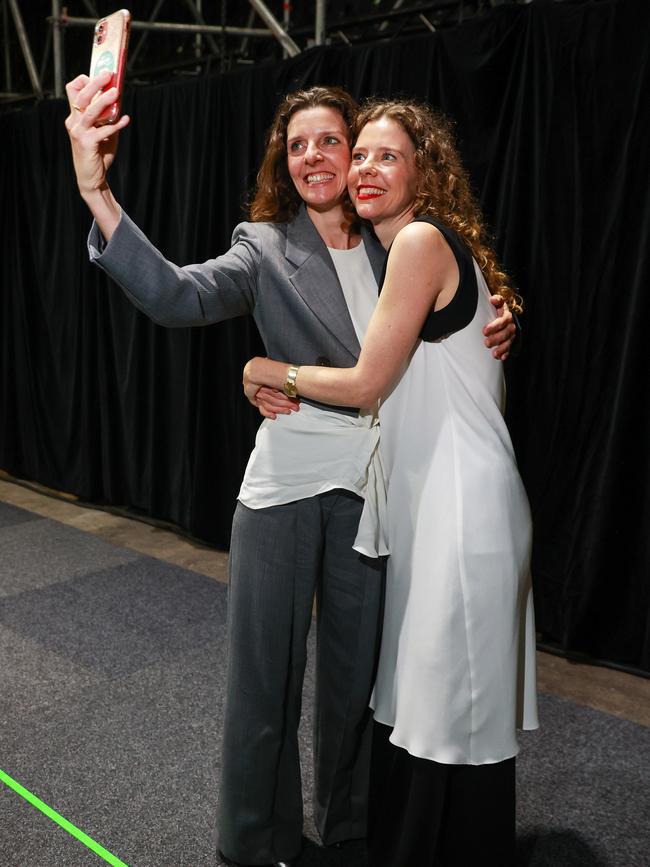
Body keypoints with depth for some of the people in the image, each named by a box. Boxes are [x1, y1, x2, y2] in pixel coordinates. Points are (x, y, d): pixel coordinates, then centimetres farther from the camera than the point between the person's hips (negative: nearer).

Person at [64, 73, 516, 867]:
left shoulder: (396, 248, 7)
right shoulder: (266, 247, -2)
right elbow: (178, 296, -19)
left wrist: (495, 327, -5)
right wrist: (96, 189, -29)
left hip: (372, 488, 3)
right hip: (285, 485, -2)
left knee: (355, 670, 17)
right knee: (266, 673, 7)